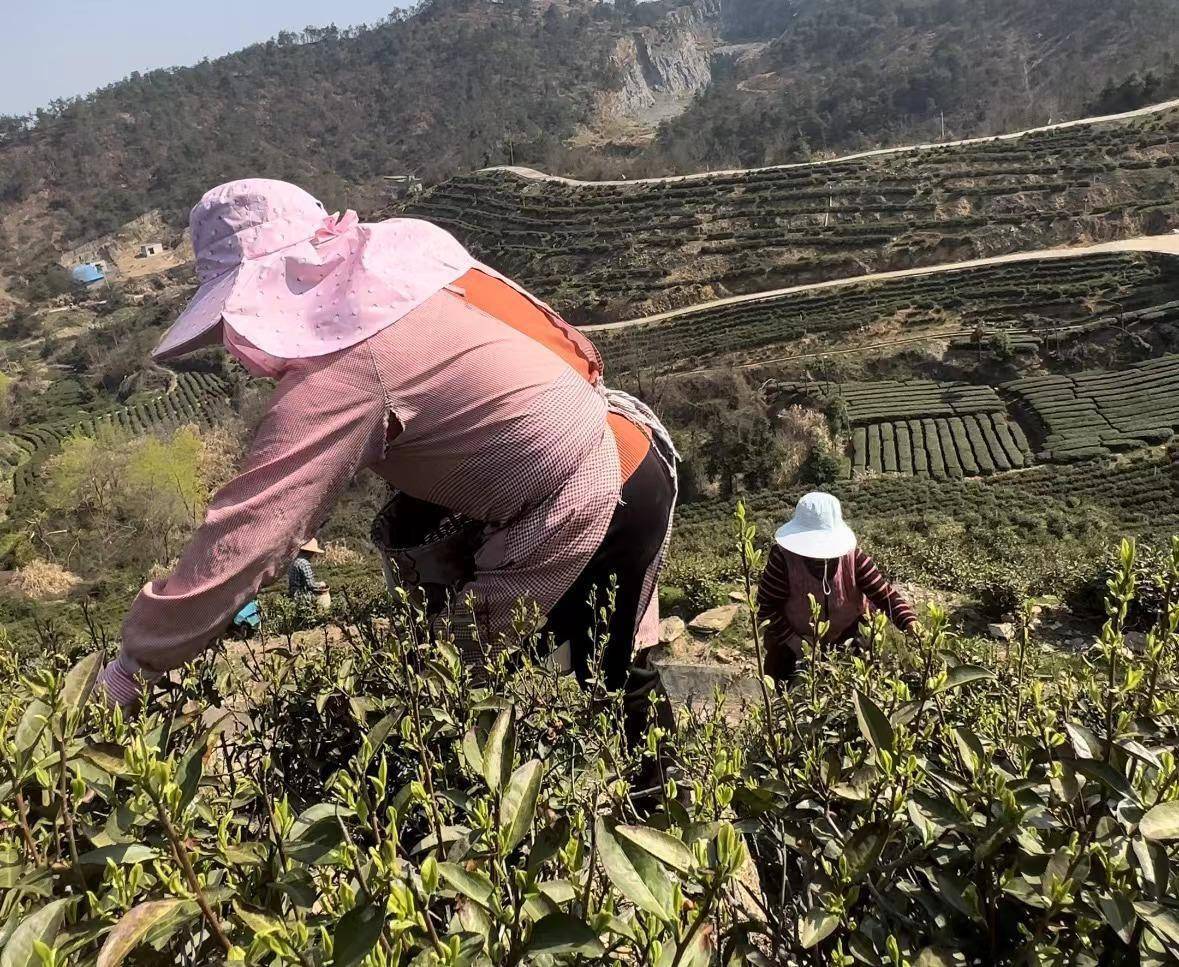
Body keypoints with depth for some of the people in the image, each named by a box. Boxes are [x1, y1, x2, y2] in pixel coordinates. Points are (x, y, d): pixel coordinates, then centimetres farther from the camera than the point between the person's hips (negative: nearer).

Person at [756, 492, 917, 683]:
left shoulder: (853, 557, -22)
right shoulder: (783, 558, -27)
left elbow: (886, 595, -21)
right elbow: (766, 607, -22)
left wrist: (910, 623, -39)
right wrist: (797, 644, -25)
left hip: (846, 641, 1)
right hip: (794, 647, -1)